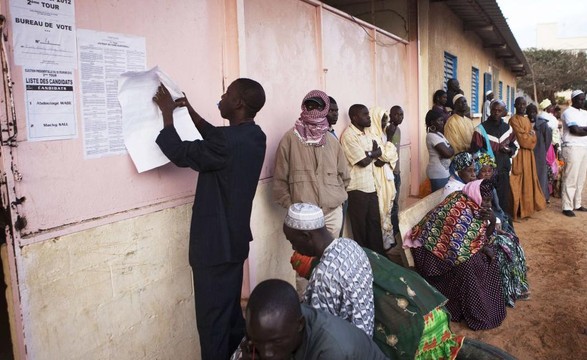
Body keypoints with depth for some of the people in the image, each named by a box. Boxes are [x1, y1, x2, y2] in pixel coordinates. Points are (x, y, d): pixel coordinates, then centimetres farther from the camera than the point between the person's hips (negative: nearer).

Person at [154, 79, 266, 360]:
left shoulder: (229, 141, -26)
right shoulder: (253, 136, 3)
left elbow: (180, 154, -14)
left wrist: (167, 112, -1)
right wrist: (190, 112, 19)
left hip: (215, 244, -9)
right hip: (233, 239, 9)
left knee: (213, 319, 4)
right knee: (231, 312, 23)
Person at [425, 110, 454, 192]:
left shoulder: (438, 133, 12)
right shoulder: (432, 136, -18)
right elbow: (448, 153, -24)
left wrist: (449, 149, -4)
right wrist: (452, 149, -5)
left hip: (443, 171, 10)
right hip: (439, 173, -10)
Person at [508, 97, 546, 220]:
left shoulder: (527, 120, 17)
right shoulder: (513, 120, -7)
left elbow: (534, 138, 11)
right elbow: (521, 137, -15)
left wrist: (527, 136, -7)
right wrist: (530, 135, 1)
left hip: (528, 154, 8)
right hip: (519, 154, -8)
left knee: (529, 180, 10)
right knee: (520, 181, -9)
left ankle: (527, 207, 17)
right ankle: (518, 209, -6)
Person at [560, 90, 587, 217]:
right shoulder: (569, 112, -6)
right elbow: (574, 130, -16)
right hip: (573, 148, -8)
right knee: (570, 179, -6)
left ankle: (577, 204, 18)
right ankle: (567, 207, -2)